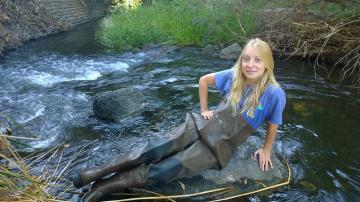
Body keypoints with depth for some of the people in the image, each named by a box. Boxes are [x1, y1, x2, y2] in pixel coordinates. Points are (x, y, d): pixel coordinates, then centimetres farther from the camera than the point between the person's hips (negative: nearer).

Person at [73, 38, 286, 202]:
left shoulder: (274, 94, -15)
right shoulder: (233, 76, -6)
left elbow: (273, 125, 2)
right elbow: (204, 80, 10)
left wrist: (266, 150, 12)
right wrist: (204, 110, 6)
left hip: (220, 147, -3)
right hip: (203, 126, 3)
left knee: (163, 170, -12)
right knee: (155, 149, -14)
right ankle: (100, 171, -3)